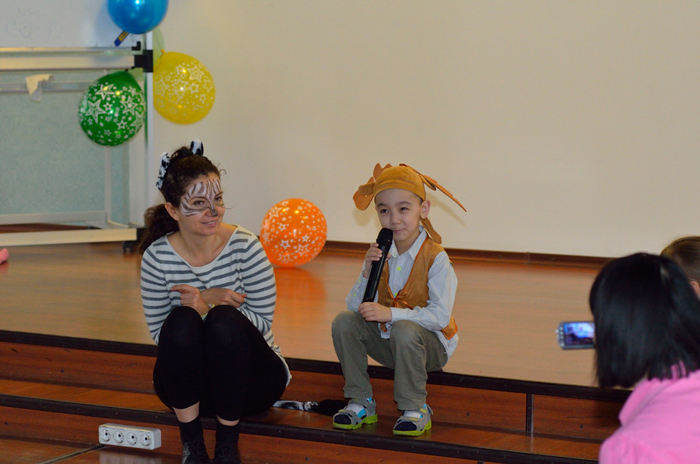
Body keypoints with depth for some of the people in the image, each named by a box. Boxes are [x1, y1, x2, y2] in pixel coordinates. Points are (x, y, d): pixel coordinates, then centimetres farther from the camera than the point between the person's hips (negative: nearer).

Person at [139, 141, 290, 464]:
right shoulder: (157, 257, -9)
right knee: (181, 321, -28)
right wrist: (210, 300, -21)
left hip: (248, 381, -1)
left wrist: (210, 306, -25)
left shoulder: (244, 247, -14)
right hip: (188, 386, 1)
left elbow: (261, 321, -11)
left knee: (224, 321, -31)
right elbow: (159, 332, -7)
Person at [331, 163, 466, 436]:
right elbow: (355, 306, -5)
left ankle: (415, 409, -16)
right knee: (344, 321, -13)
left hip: (431, 344, -6)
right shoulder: (380, 253, -1)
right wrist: (367, 273, -21)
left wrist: (391, 314, -33)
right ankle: (361, 403, -1)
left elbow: (440, 316, -26)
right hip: (388, 341, 6)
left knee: (404, 331, -36)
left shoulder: (435, 258, -18)